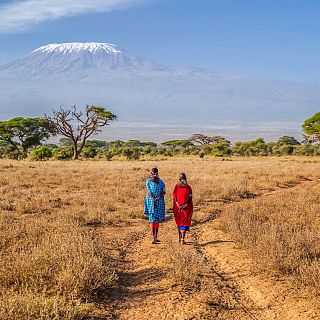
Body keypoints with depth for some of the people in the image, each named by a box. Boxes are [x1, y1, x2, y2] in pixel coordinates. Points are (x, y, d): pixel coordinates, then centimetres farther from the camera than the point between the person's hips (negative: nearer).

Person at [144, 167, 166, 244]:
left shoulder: (160, 182, 6)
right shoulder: (148, 181, -1)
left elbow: (164, 191, 3)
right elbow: (149, 191, -9)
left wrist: (159, 197, -16)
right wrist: (153, 200, -20)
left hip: (159, 202, 3)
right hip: (151, 201, -3)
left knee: (157, 219, 8)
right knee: (152, 219, -10)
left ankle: (156, 237, 17)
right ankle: (153, 237, -15)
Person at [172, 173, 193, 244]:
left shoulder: (188, 187, 1)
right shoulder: (177, 187, 2)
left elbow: (190, 198, -1)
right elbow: (174, 197, -1)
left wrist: (185, 205, -11)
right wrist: (178, 206, -11)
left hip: (186, 207, -1)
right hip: (178, 207, 1)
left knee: (184, 222, 0)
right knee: (179, 222, 5)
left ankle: (182, 239, -2)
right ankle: (180, 237, 7)